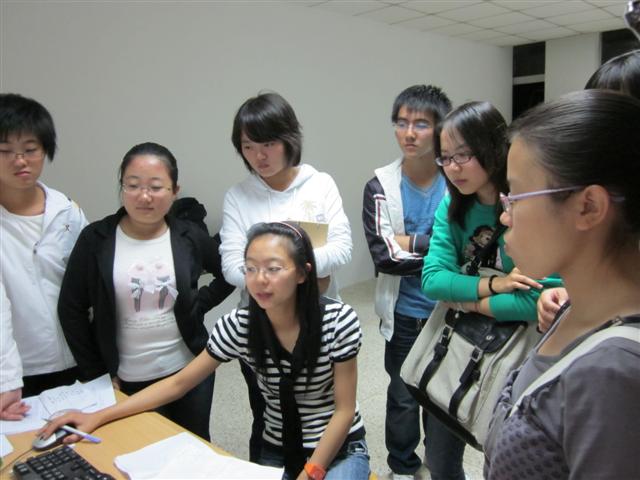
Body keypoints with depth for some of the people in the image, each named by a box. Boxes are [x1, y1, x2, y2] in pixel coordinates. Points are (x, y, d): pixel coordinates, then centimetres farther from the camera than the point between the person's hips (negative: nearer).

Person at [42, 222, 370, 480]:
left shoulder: (339, 321, -20)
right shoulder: (238, 325, -13)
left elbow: (344, 410, -13)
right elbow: (179, 383, -5)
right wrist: (99, 417, -11)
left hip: (340, 451, -2)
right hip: (277, 452, 2)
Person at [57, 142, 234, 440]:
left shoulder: (189, 237, -6)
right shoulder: (96, 239, -9)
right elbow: (71, 310, -3)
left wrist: (200, 304, -4)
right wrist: (95, 373, -3)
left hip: (189, 371, 1)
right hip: (125, 380, -1)